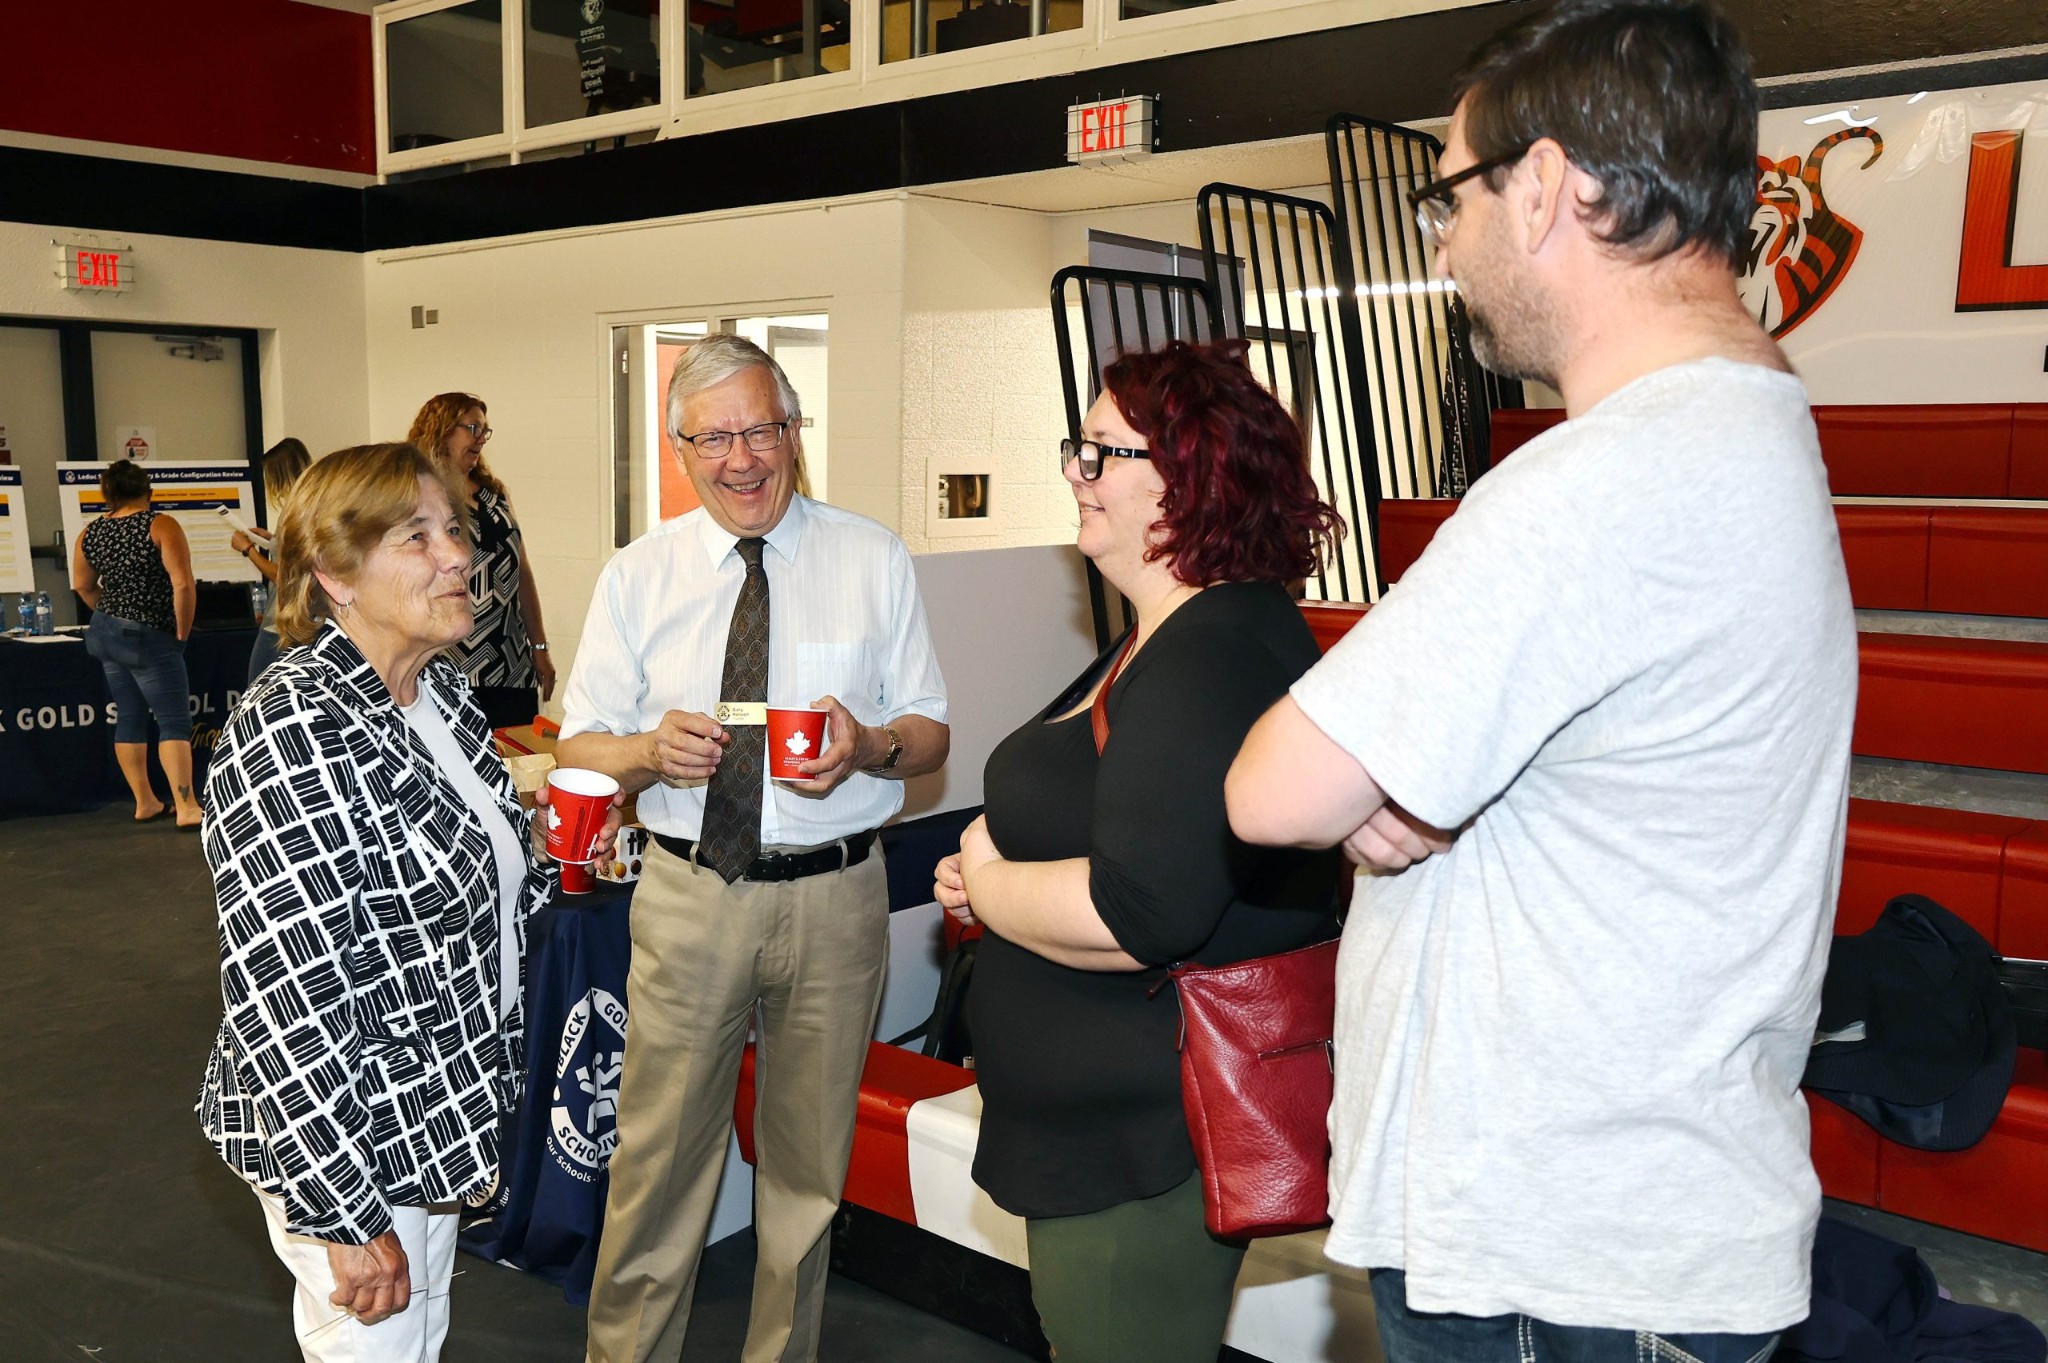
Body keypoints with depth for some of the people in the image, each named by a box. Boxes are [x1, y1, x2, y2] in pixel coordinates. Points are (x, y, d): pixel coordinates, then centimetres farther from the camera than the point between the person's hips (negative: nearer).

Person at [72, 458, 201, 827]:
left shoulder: (90, 534, 5)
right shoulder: (161, 526, -15)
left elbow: (83, 586, 18)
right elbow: (183, 584, -21)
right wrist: (182, 632, -10)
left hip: (105, 632, 7)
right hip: (148, 639, -7)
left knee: (130, 718, 13)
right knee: (175, 721, -5)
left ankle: (145, 803, 19)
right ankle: (186, 808, -12)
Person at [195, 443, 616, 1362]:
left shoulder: (439, 692, 2)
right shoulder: (293, 734, -26)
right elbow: (283, 998, -27)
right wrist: (347, 1215, -23)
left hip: (432, 1112, 9)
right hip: (339, 1137, -8)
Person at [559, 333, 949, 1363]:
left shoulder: (874, 560, 1)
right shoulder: (637, 574, 2)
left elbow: (931, 735, 4)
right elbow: (577, 750, 3)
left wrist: (870, 745, -19)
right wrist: (653, 751, -19)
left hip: (836, 899, 1)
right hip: (687, 893, 0)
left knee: (810, 1160, 16)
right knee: (658, 1157, 6)